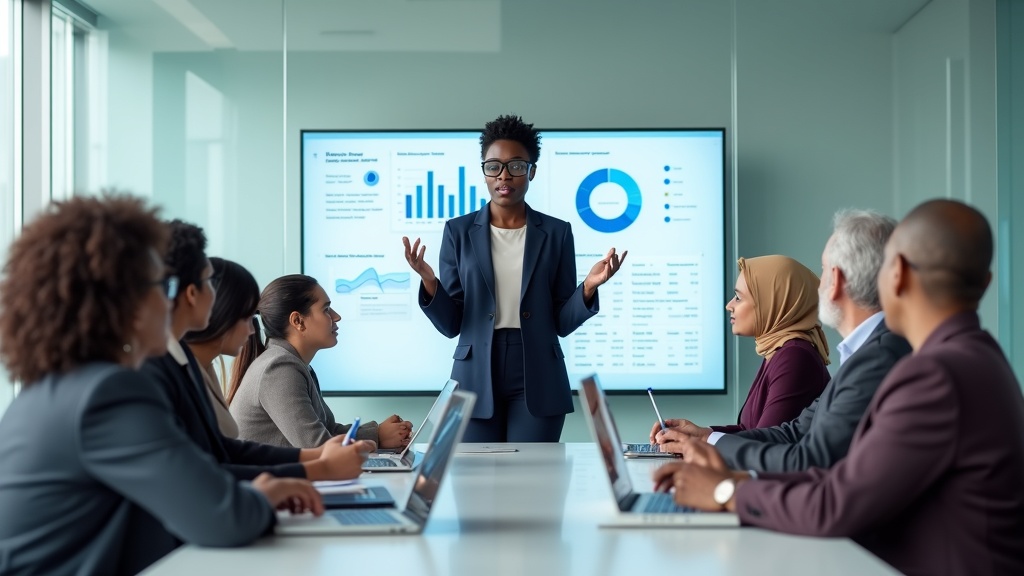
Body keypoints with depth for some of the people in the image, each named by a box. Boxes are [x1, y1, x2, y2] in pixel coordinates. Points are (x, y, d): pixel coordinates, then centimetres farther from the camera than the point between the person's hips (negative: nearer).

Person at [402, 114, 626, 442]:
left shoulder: (556, 233, 4)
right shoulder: (459, 232, 4)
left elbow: (562, 322, 4)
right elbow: (450, 324, 1)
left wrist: (588, 288, -14)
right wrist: (428, 282, -16)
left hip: (537, 380, 0)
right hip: (476, 380, 0)